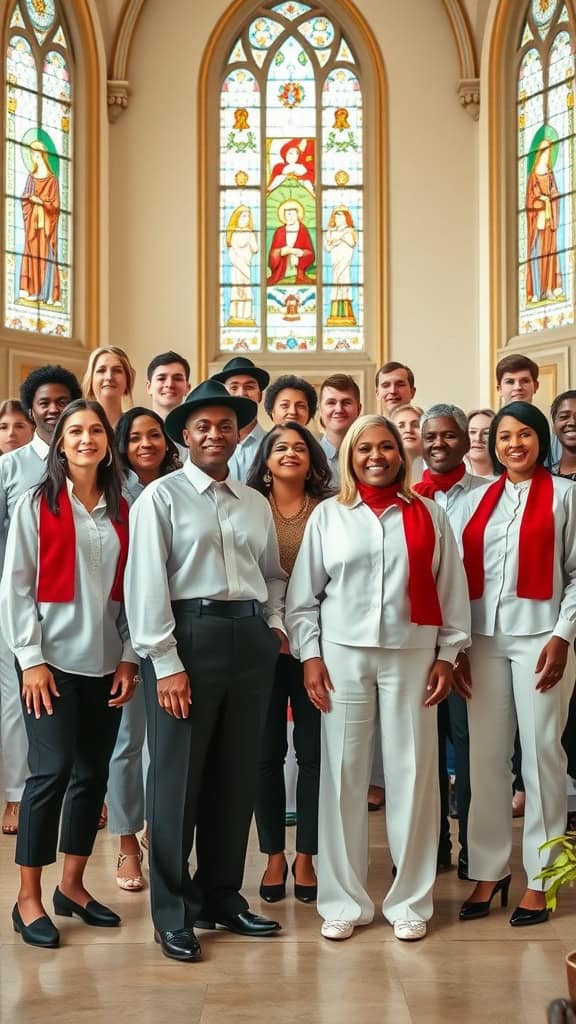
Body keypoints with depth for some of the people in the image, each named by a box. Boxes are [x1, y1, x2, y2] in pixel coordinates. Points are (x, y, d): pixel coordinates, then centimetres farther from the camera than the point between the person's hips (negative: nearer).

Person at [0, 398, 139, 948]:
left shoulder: (123, 511, 9)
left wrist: (129, 656, 3)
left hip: (105, 662, 4)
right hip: (52, 659, -4)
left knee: (93, 774, 7)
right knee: (52, 771, -8)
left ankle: (72, 886, 22)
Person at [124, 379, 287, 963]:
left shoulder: (256, 504, 15)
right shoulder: (161, 497, -1)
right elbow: (146, 584, -8)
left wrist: (275, 625, 3)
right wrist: (166, 663, -13)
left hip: (251, 641, 5)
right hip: (189, 636, -5)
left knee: (236, 775, 11)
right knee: (178, 777, 0)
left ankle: (222, 896, 25)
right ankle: (173, 913, 12)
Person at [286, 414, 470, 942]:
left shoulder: (429, 514, 6)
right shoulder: (329, 514, 5)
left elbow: (452, 590, 6)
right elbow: (303, 593, 5)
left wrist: (448, 653, 1)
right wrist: (310, 654, -2)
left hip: (411, 654, 0)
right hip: (343, 654, 0)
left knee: (413, 774, 1)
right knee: (343, 775, 2)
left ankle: (411, 900, 13)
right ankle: (345, 901, 12)